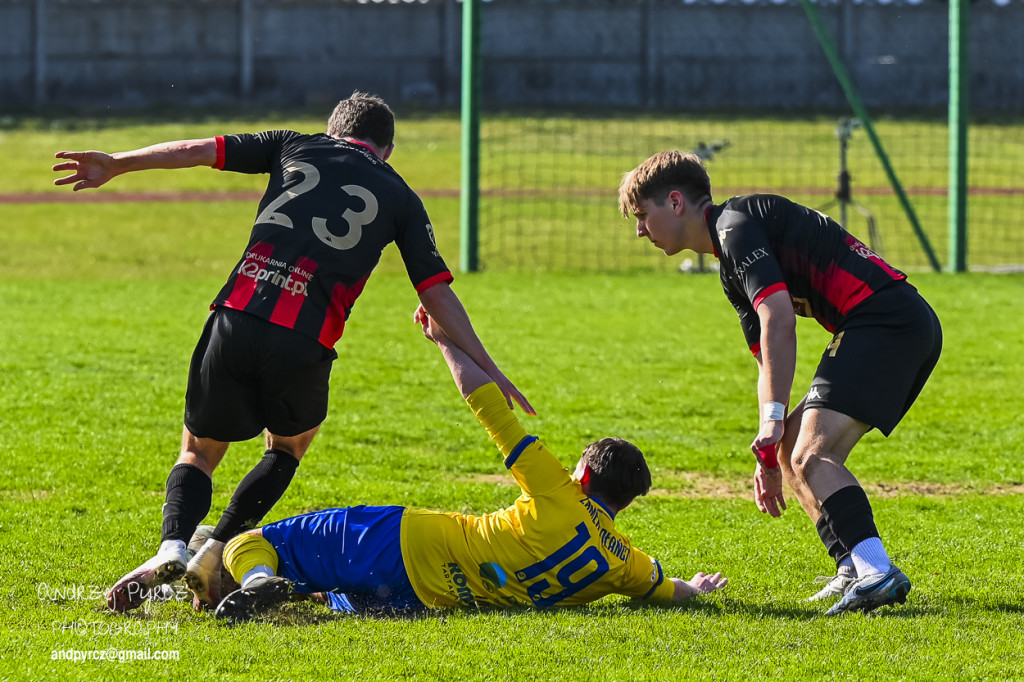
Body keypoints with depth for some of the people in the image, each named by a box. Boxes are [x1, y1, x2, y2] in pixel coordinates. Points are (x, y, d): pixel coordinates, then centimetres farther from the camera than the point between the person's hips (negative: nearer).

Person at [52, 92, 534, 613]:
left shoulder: (296, 147, 22)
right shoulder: (398, 196, 18)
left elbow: (200, 149, 18)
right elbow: (437, 295, 12)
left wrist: (116, 165, 25)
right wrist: (489, 372, 15)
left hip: (235, 318, 1)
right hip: (304, 343, -1)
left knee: (198, 452, 19)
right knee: (289, 445, 29)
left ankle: (172, 547, -10)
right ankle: (217, 550, 9)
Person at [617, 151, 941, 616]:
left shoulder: (735, 224, -6)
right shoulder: (730, 267, 26)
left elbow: (780, 321, -17)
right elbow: (771, 360, 30)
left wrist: (773, 421, -17)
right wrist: (769, 453, 26)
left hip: (884, 317, -10)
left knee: (811, 456, -19)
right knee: (794, 450, 17)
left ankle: (877, 573, -33)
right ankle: (855, 567, 10)